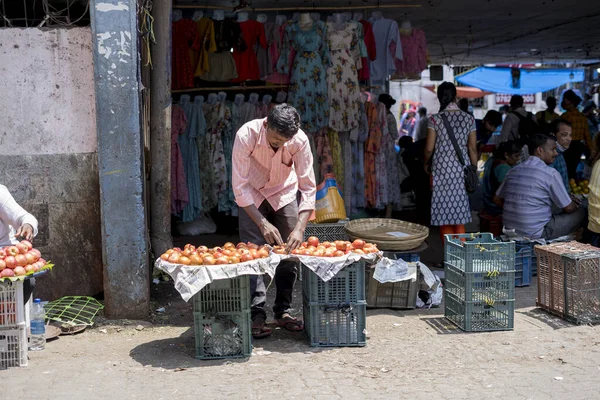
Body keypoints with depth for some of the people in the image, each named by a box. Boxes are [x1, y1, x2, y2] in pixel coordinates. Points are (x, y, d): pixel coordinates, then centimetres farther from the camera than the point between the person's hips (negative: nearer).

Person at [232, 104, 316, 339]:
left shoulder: (300, 140, -27)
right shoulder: (247, 135, -31)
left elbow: (308, 187, -22)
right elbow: (240, 186, -28)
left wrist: (299, 228, -32)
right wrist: (263, 223, -33)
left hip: (284, 193, 2)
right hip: (252, 196, -2)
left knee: (291, 251, -2)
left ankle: (283, 311, 12)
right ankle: (257, 315, -7)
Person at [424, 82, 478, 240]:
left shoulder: (435, 119, -6)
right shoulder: (469, 118, 1)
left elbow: (429, 148, -6)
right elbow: (473, 148, 1)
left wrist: (426, 163, 12)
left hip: (441, 169, -2)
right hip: (462, 170, 2)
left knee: (444, 214, 5)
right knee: (460, 215, 9)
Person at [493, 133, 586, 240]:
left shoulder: (514, 170, 7)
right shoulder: (551, 173, -12)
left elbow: (497, 200, 15)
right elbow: (568, 208, -4)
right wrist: (576, 206, 19)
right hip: (535, 234, -7)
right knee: (582, 211, 6)